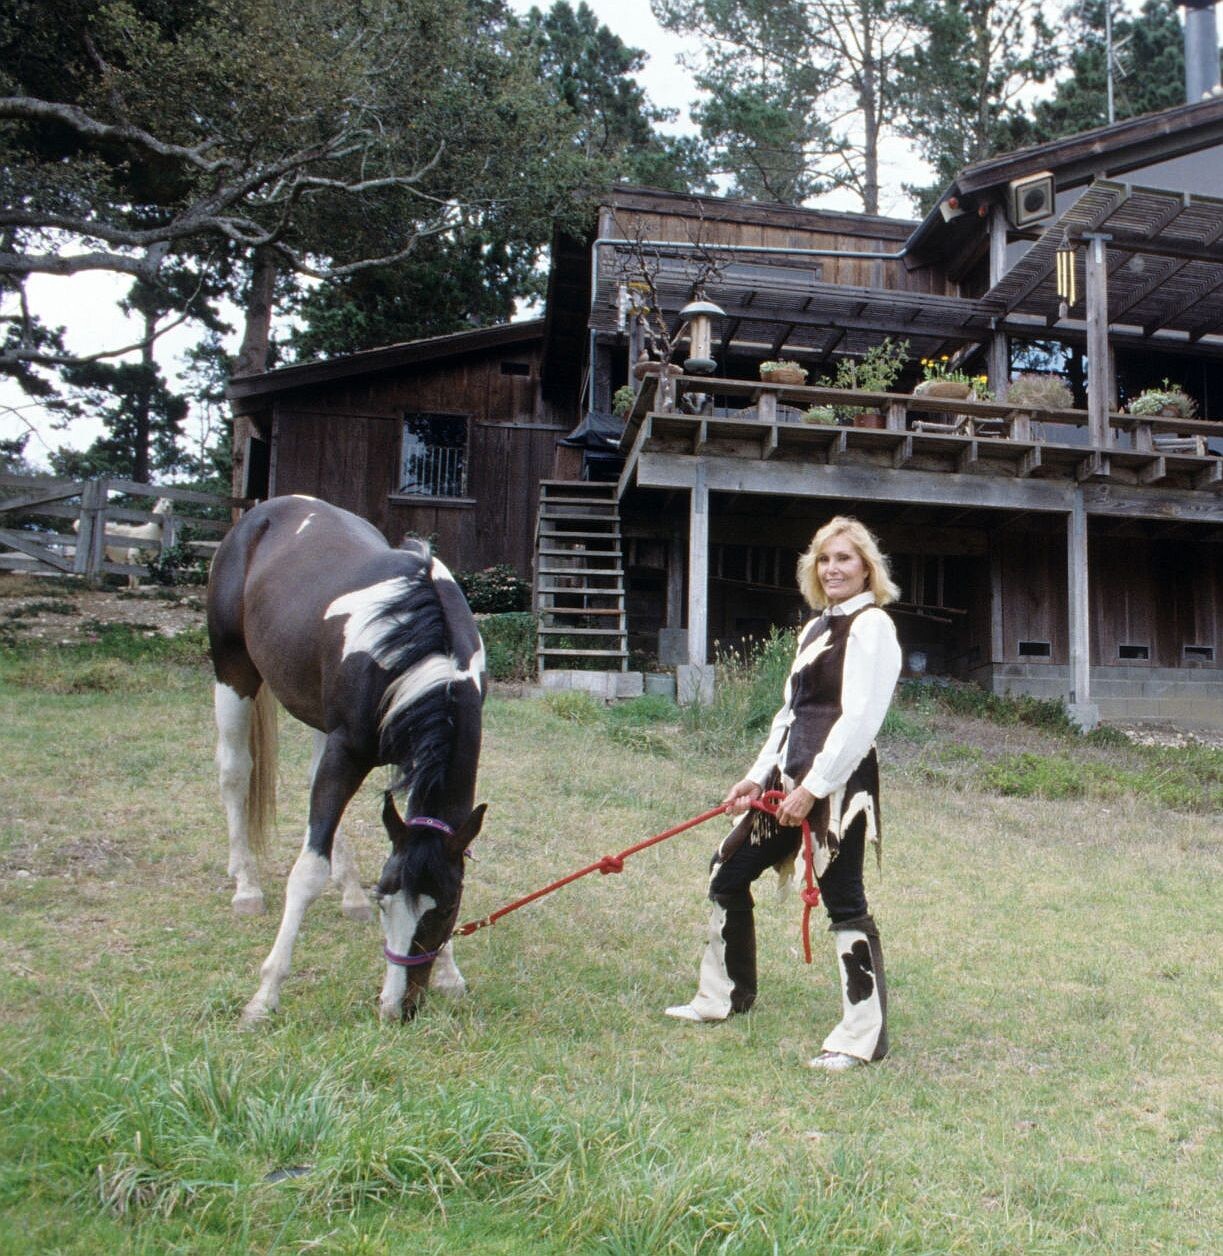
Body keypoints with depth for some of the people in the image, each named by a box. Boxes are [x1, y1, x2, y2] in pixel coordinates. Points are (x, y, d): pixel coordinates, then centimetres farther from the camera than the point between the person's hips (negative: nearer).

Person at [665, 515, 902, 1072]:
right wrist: (757, 776, 13)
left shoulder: (871, 625, -8)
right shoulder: (814, 628, 18)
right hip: (790, 775, 9)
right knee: (728, 874, 13)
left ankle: (864, 1037, 10)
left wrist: (812, 788, -18)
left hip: (838, 780, -9)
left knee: (843, 901, -4)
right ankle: (723, 997, 31)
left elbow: (859, 717, -17)